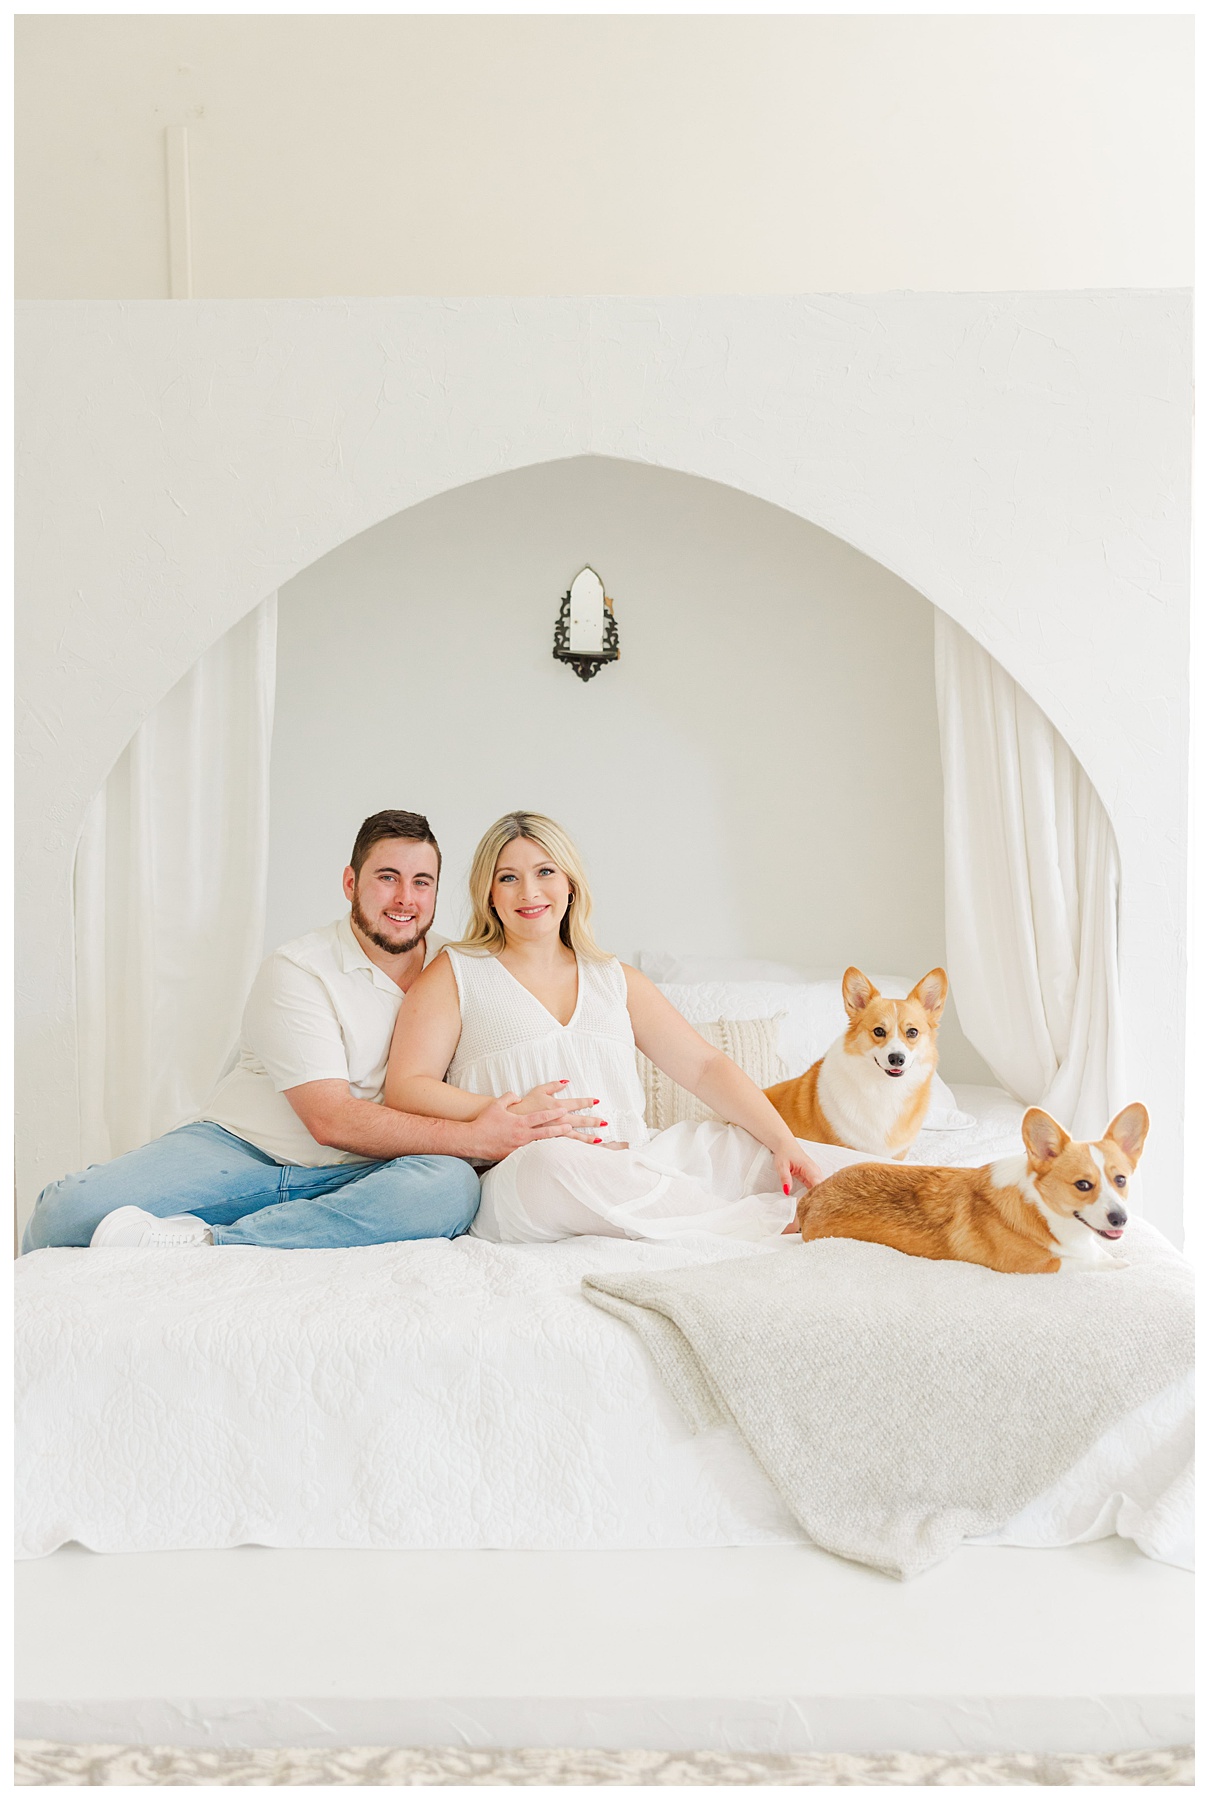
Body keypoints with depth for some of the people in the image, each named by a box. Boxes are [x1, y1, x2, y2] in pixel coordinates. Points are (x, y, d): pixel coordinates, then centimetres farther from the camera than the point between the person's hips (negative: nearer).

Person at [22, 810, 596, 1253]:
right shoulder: (297, 970, -8)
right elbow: (331, 1119, -17)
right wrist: (473, 1138, -23)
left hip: (353, 1179, 3)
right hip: (240, 1147, -3)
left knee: (450, 1186, -34)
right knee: (72, 1207, -27)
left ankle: (202, 1243, -31)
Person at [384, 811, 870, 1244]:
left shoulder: (613, 978, 21)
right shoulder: (456, 972, 10)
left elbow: (705, 1067, 15)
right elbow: (405, 1088, 0)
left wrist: (785, 1142, 0)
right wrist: (511, 1113, -14)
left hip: (639, 1160, 4)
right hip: (520, 1172, -3)